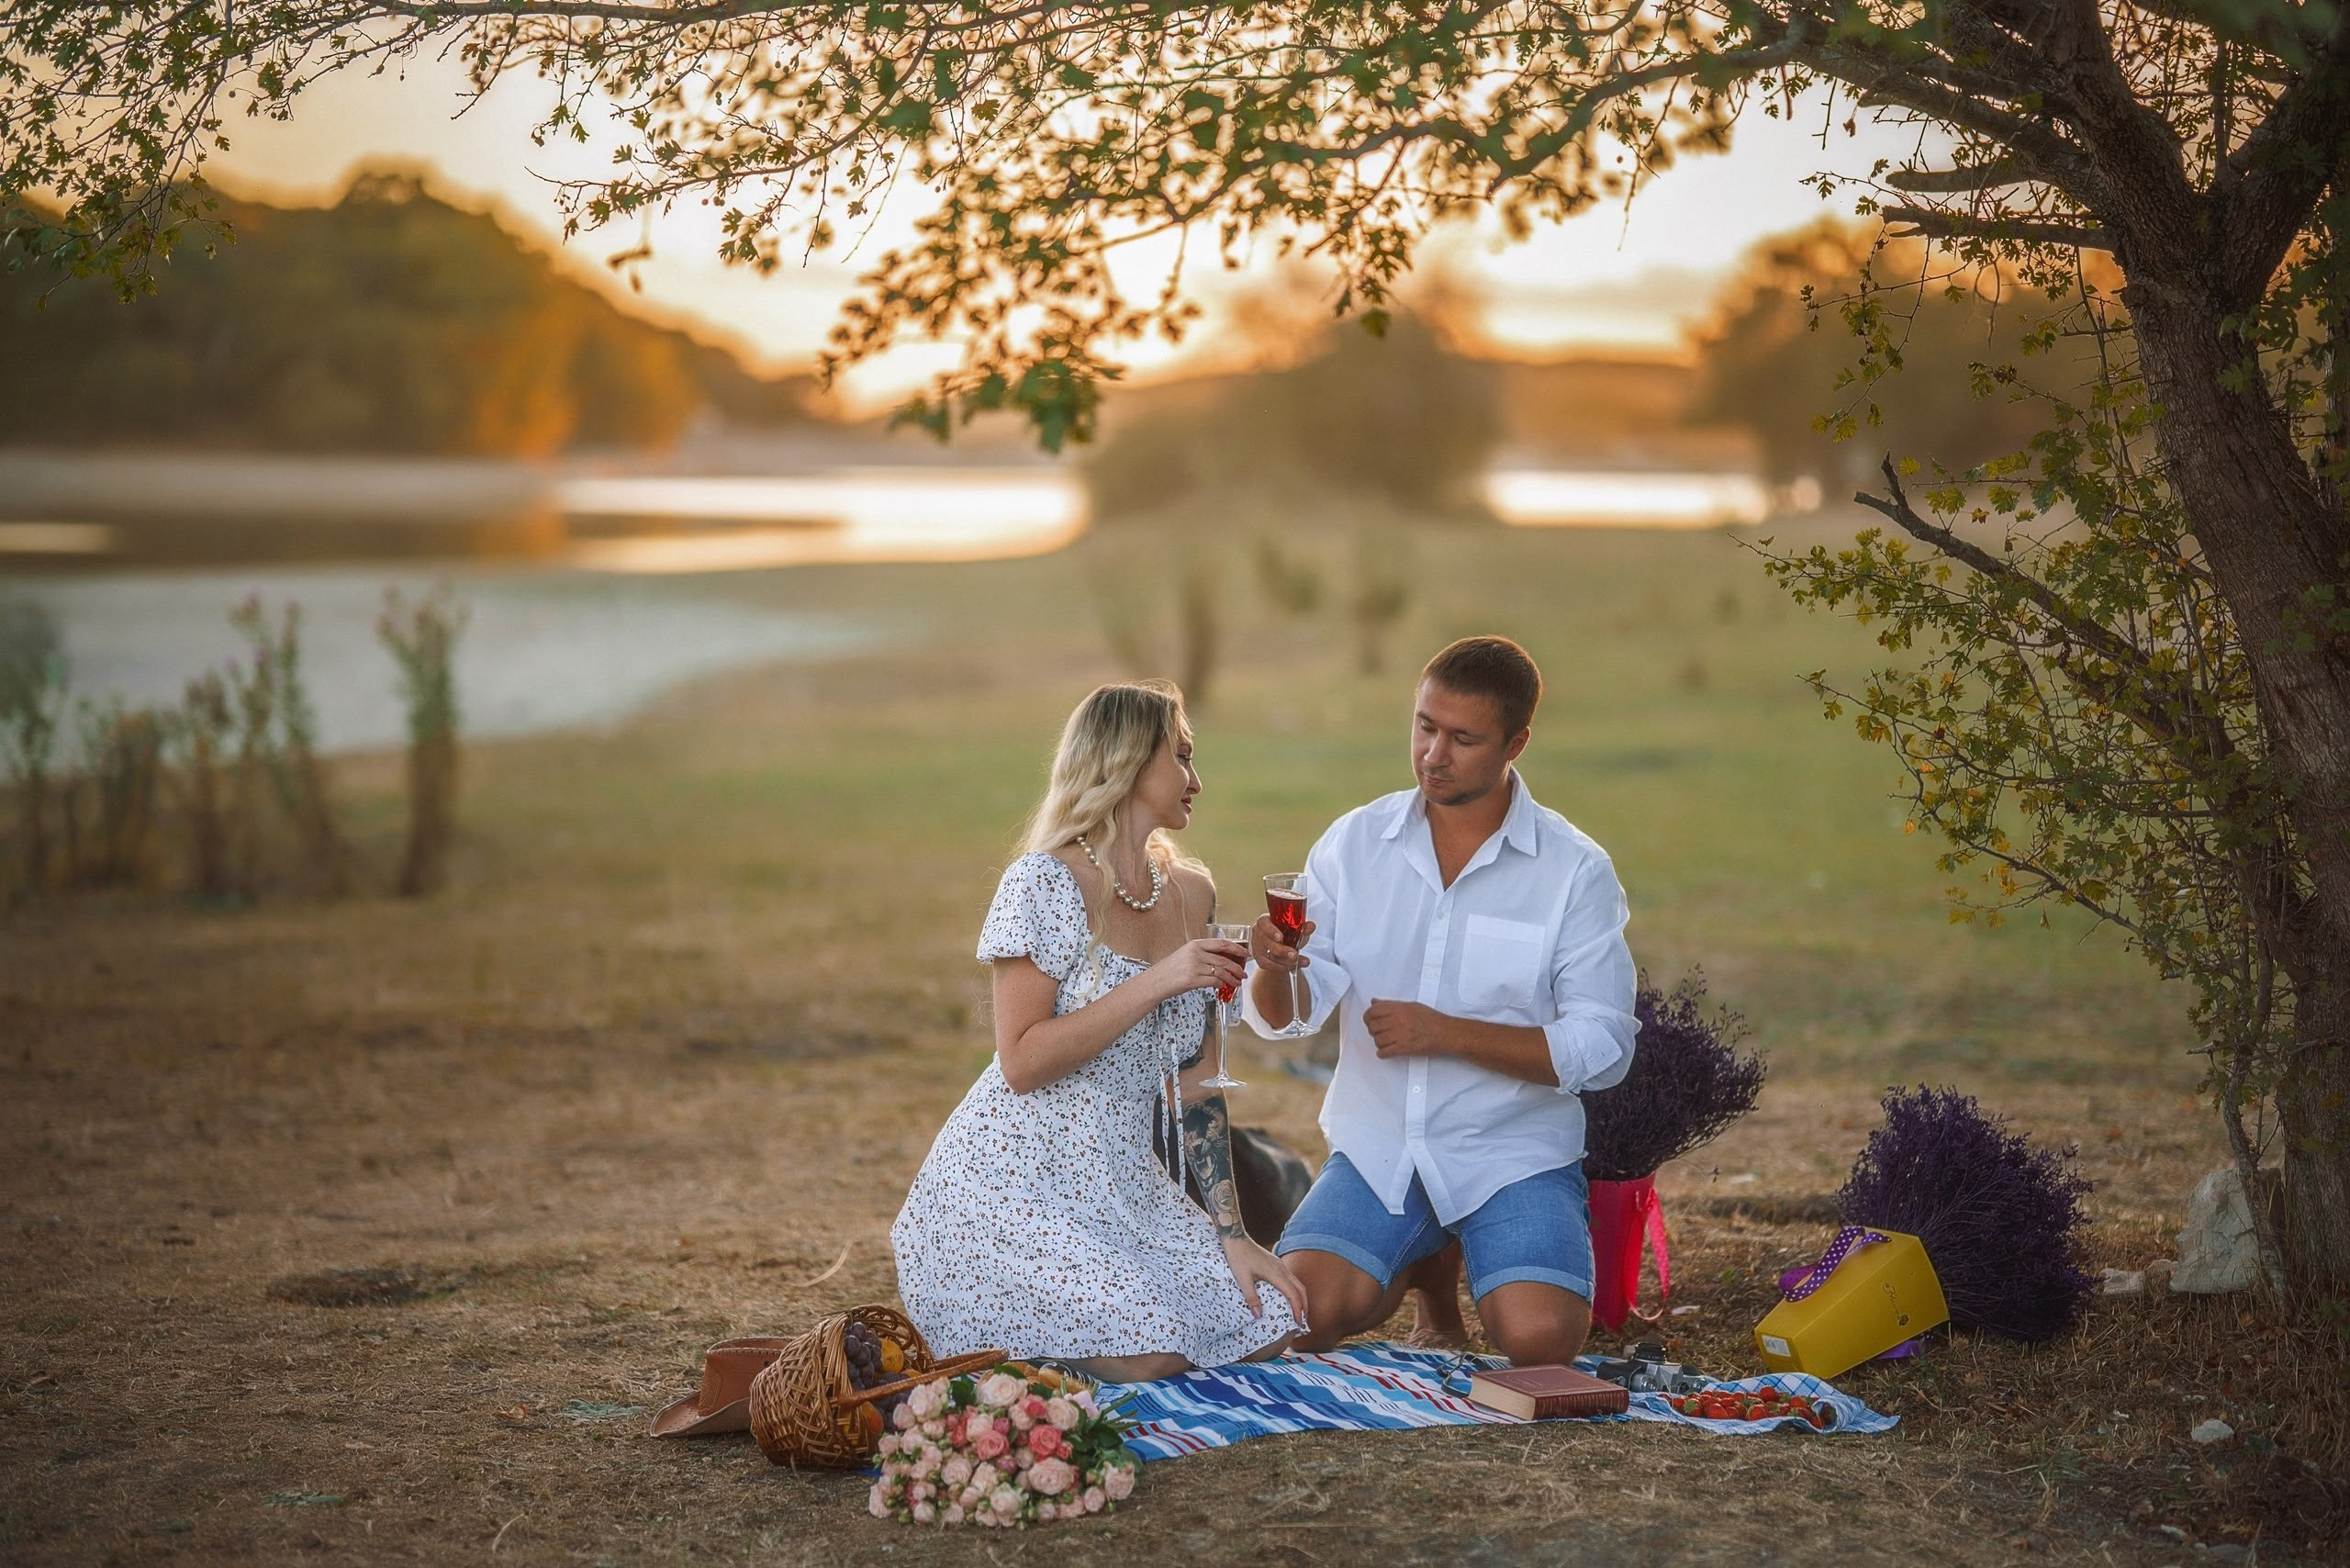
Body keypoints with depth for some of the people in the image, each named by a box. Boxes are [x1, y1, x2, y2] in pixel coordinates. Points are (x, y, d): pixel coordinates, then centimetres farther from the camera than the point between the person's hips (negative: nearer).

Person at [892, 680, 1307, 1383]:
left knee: (1265, 1329, -6)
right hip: (1011, 1186, -8)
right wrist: (1155, 984, -23)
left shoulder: (1192, 894, 10)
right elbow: (1022, 1063, -18)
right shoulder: (1045, 884, -12)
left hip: (1121, 1185, 8)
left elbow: (1193, 1083, 9)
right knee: (1146, 1354, -24)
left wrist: (1232, 1237, 2)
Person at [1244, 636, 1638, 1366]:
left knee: (1539, 1338, -26)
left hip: (1514, 1152, -2)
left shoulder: (1575, 870, -6)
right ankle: (1422, 1266, 13)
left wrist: (1447, 1033, -18)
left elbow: (1603, 1048, -10)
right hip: (1377, 1146, 2)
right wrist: (1274, 968, -27)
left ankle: (1467, 1258, 10)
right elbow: (1283, 1014, -2)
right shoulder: (1355, 843, 2)